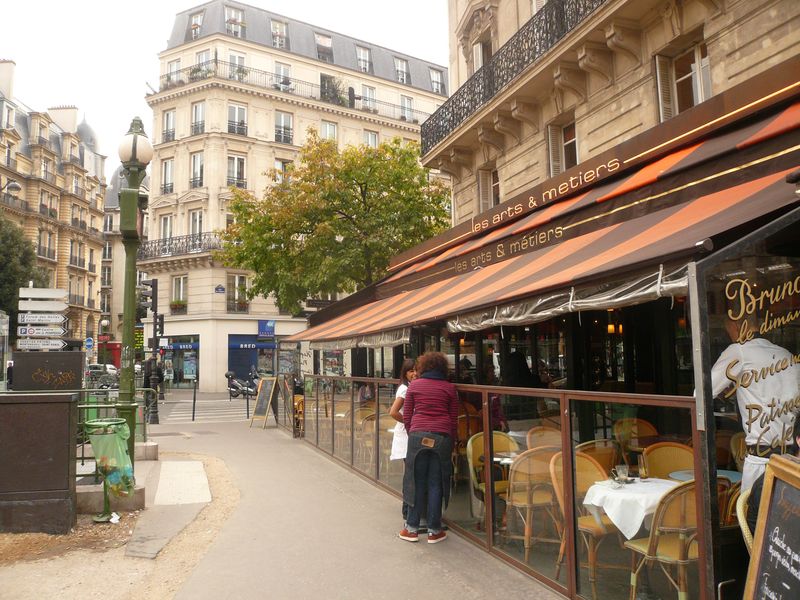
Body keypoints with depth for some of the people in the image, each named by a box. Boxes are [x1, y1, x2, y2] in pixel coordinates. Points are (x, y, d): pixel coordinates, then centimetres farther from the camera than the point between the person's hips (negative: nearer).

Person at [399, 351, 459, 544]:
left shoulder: (414, 385, 8)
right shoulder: (449, 388, 9)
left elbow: (406, 416, 8)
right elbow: (454, 419, 10)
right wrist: (451, 442, 18)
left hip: (418, 435, 0)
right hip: (442, 437, 0)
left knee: (416, 483, 8)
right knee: (436, 484, 7)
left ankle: (412, 528, 15)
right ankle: (434, 531, 13)